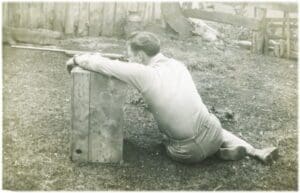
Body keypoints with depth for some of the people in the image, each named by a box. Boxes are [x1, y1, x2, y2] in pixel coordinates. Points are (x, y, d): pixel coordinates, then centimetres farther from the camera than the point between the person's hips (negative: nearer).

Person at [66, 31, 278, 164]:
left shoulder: (144, 73, -16)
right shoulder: (177, 65, 3)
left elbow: (100, 64, -13)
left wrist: (77, 59, 7)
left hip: (187, 152, -4)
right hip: (212, 133, 4)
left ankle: (222, 151, 9)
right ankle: (256, 152, 14)